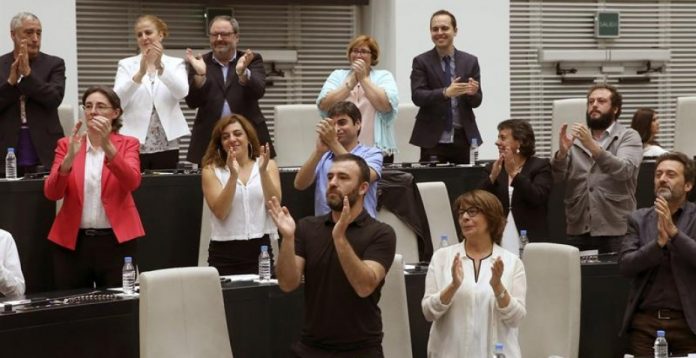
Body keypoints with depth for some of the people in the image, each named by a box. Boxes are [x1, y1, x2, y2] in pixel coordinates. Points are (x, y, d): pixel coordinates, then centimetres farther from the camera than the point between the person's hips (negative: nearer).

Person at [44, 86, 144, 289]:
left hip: (116, 241, -1)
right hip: (72, 241, 1)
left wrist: (107, 145, -25)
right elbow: (51, 193, -4)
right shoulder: (67, 144, 7)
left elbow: (132, 183, -15)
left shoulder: (127, 144, 4)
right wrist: (70, 157, -20)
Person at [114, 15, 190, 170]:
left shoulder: (176, 64, 8)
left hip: (166, 146, 0)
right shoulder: (126, 64, 7)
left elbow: (182, 92, -12)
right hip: (134, 145, 0)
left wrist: (160, 67, -26)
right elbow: (117, 101, -9)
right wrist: (140, 73, -24)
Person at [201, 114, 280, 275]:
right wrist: (233, 175, -21)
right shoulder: (212, 170, 3)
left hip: (261, 249, 1)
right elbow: (220, 212, -10)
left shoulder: (268, 165, 7)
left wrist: (263, 171, -19)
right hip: (225, 252, -1)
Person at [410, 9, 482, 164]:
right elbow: (417, 96, -10)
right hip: (433, 139, -2)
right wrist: (445, 92, -25)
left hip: (463, 138, 2)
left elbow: (476, 101, 6)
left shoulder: (470, 61, 8)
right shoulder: (421, 62, 2)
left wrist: (473, 93, -18)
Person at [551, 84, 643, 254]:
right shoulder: (575, 138, 12)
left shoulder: (628, 137, 3)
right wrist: (562, 152, -18)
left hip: (615, 230, -3)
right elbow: (556, 178, 2)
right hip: (578, 230, 3)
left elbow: (624, 170, -16)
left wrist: (592, 146, -27)